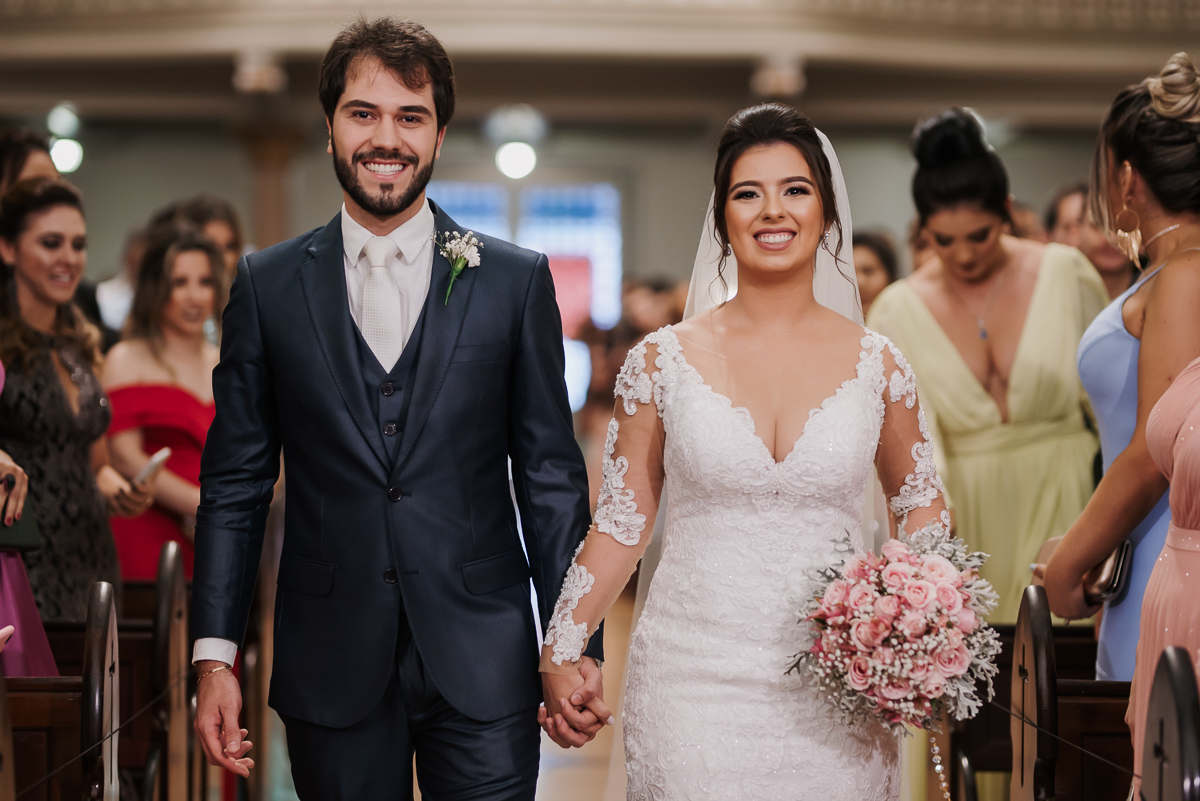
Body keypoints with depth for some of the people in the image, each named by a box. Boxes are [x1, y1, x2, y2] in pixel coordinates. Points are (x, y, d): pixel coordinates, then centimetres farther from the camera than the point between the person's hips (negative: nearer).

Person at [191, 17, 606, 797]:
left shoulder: (517, 280, 2)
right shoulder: (268, 285, 4)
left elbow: (550, 475, 3)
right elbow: (235, 482, 5)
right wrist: (214, 654, -1)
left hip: (482, 668, 0)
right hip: (331, 668, 1)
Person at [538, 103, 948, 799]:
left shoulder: (875, 364, 2)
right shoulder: (664, 360, 0)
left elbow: (922, 504, 15)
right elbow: (624, 520, 4)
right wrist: (562, 652, -3)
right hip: (696, 683, -1)